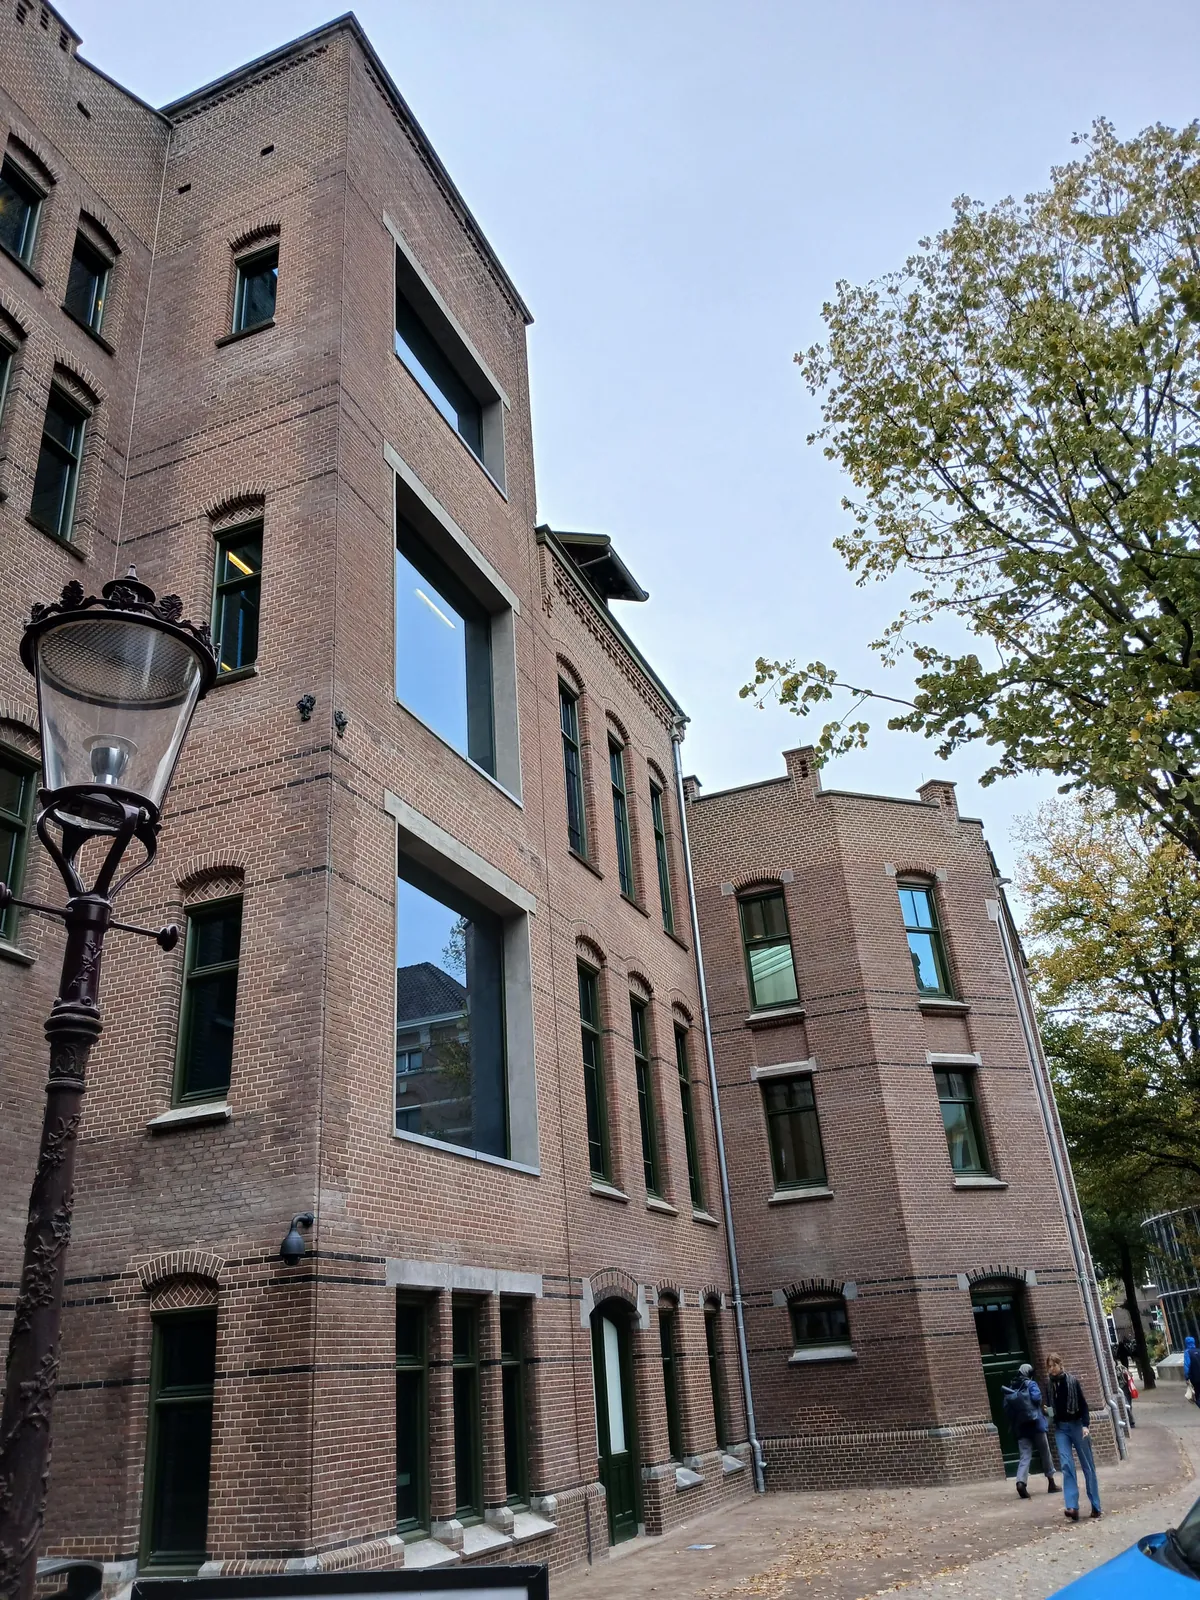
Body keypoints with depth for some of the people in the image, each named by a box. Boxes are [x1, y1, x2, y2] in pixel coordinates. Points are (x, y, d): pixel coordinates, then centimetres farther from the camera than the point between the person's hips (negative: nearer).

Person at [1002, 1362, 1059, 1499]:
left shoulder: (1010, 1389, 15)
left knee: (1024, 1456, -3)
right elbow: (1037, 1397, -14)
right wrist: (1040, 1407, 9)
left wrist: (1013, 1424, 13)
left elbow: (1006, 1409, 8)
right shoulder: (1030, 1384, 1)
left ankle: (1021, 1482, -25)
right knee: (1045, 1453, 13)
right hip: (1036, 1424, -3)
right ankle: (1051, 1483, 22)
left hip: (1020, 1427, 3)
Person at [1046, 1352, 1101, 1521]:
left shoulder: (1072, 1381, -8)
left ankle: (1095, 1506, 15)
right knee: (1066, 1465, -9)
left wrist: (1085, 1425, -19)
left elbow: (1083, 1404, -10)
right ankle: (1072, 1506, -14)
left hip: (1077, 1425, -2)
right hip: (1060, 1428, 2)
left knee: (1087, 1465, 6)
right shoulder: (1048, 1384, 1)